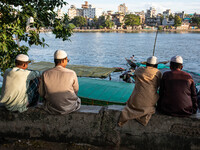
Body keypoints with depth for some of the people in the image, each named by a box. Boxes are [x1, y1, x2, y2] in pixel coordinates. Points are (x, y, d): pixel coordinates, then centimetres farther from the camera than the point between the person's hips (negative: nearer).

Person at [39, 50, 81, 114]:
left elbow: (41, 93, -3)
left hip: (52, 109, 1)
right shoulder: (72, 73, -16)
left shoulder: (45, 74, -14)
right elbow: (75, 90, 0)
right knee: (78, 100, 34)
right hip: (70, 107, -1)